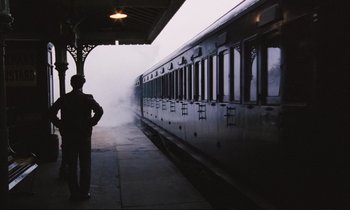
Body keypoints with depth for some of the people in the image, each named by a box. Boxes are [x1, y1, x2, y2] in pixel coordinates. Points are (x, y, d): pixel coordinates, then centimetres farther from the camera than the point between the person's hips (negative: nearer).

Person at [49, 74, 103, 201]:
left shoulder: (64, 99, 2)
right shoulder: (87, 98, -5)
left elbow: (51, 112, -5)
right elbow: (99, 111, -18)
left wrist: (60, 125, 2)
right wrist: (91, 124, -8)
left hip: (68, 137, 2)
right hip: (84, 136, -2)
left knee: (71, 166, 10)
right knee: (85, 165, 9)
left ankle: (74, 193, 14)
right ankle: (84, 193, 13)